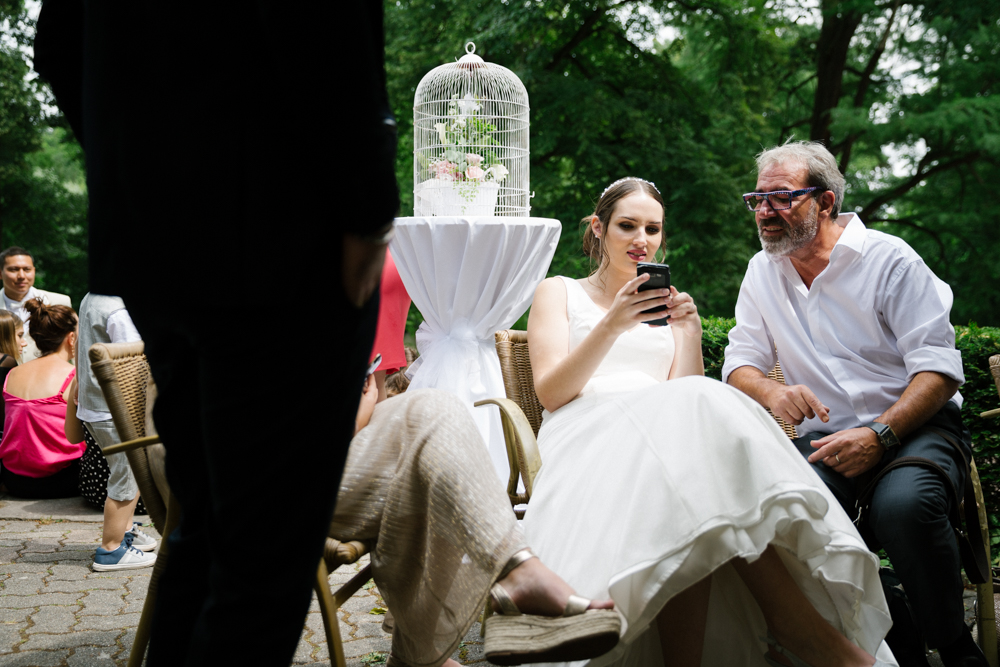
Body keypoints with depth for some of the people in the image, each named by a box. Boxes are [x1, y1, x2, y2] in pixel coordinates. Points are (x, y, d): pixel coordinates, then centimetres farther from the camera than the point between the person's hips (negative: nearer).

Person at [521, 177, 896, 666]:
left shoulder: (664, 304, 30)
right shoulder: (557, 292, 21)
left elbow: (684, 396, 15)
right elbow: (549, 392, 2)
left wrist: (689, 333, -2)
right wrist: (612, 325, -11)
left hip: (662, 434, 3)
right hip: (587, 437, -3)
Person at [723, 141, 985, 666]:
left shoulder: (888, 258, -4)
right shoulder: (762, 272, 12)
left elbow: (939, 367, -10)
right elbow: (741, 362, 13)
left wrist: (878, 434, -26)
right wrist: (771, 393, -13)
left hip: (914, 426, -3)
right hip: (827, 436, 4)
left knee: (902, 504, -38)